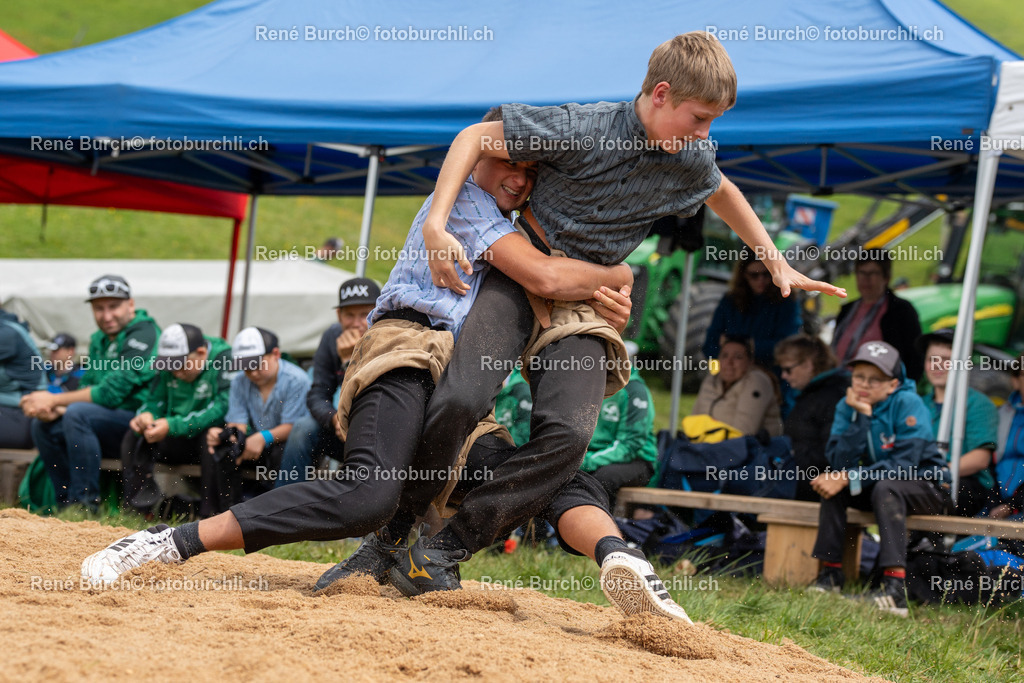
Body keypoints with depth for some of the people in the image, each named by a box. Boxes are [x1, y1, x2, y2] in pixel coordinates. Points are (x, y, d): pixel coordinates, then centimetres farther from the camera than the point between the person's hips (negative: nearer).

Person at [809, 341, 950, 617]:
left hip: (929, 487, -6)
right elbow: (838, 462, -14)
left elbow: (904, 464, -25)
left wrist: (848, 478, -28)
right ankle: (830, 574, -13)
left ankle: (895, 588, -46)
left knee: (886, 486, -35)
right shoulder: (847, 407, -3)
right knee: (833, 483, -15)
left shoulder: (908, 404, -19)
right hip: (879, 489, 6)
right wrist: (860, 417, -24)